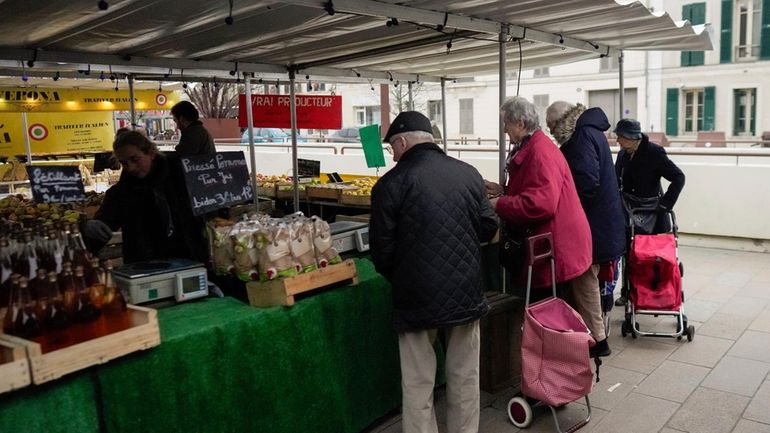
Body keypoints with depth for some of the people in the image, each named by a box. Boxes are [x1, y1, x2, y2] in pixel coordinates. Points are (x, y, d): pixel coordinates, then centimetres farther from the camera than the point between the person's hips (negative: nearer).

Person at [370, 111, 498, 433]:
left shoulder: (392, 182, -10)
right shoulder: (469, 173, 2)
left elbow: (382, 249, -7)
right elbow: (488, 228, 8)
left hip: (418, 297, -4)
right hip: (467, 292, 4)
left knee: (418, 385, 9)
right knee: (465, 380, 17)